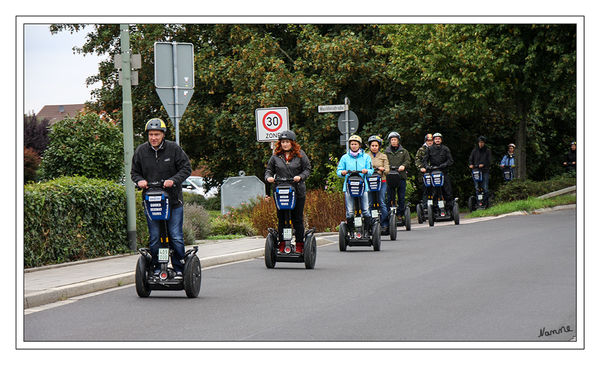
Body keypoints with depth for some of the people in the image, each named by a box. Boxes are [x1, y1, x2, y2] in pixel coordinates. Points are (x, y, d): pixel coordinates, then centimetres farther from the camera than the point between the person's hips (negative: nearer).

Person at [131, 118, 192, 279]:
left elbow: (186, 168, 0)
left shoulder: (174, 149, -3)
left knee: (176, 237, -4)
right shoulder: (141, 151, 5)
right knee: (154, 238, 2)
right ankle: (157, 268, 13)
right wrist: (139, 181, -7)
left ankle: (179, 269, 6)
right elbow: (135, 172, 15)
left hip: (173, 201, -2)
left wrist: (174, 180, -16)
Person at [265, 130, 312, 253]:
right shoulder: (275, 156, 9)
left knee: (298, 219, 2)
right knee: (281, 219, 2)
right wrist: (268, 177, -6)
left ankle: (299, 245, 9)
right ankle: (282, 244, 7)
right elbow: (269, 169, 15)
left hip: (298, 192, -1)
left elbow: (307, 169, 5)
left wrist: (300, 177, -13)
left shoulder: (300, 155, 4)